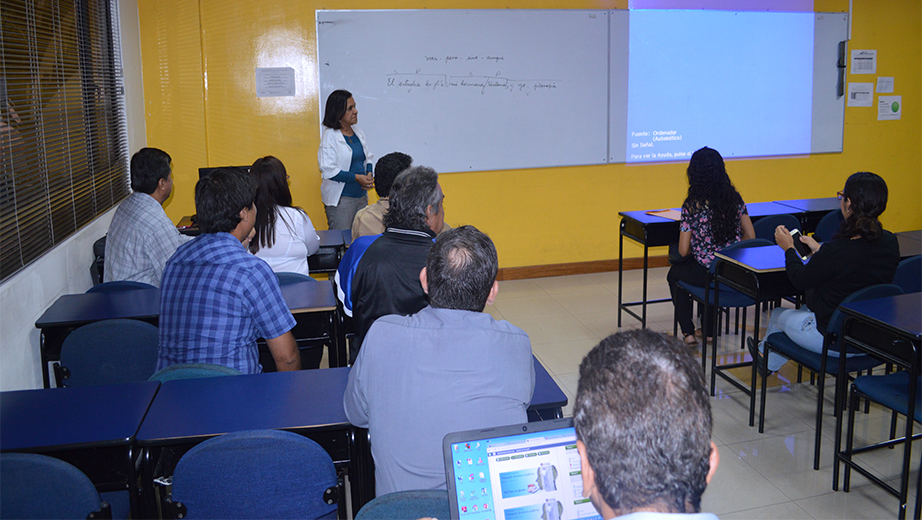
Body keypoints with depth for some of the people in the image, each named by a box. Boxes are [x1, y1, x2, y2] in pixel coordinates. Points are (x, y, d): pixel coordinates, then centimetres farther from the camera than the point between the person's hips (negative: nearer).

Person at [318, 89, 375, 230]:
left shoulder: (358, 133, 11)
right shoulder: (330, 136, -10)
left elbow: (368, 158, 21)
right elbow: (328, 170, -16)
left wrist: (369, 175, -1)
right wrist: (357, 178, -16)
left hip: (361, 196, 7)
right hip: (340, 199, -7)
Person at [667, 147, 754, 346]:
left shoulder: (691, 206, -14)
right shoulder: (734, 198, -2)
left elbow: (683, 251, -11)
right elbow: (750, 236, 3)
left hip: (708, 274, -5)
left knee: (674, 274, 26)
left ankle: (688, 333, 24)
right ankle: (709, 329, 38)